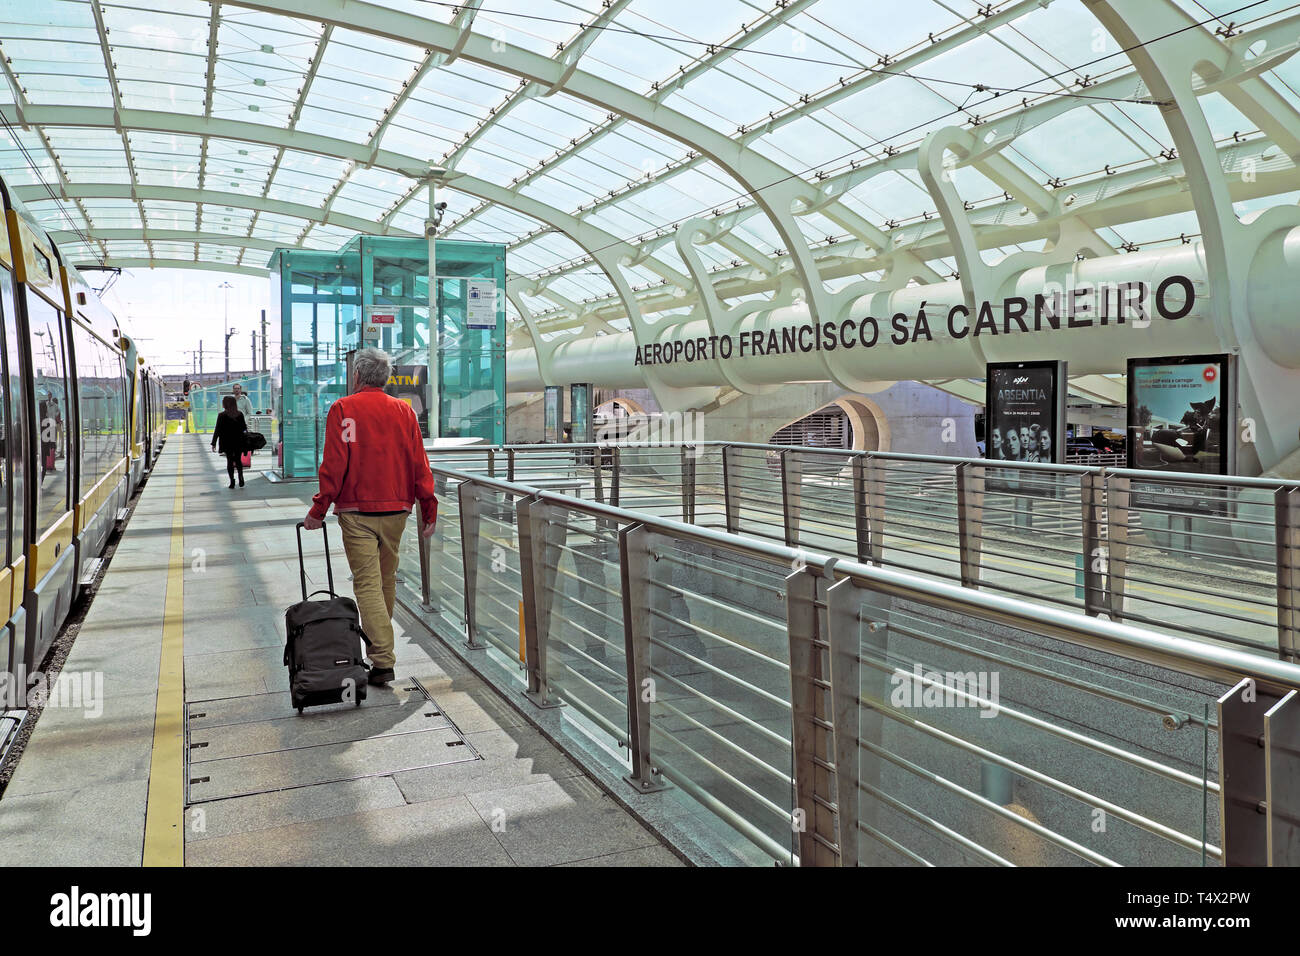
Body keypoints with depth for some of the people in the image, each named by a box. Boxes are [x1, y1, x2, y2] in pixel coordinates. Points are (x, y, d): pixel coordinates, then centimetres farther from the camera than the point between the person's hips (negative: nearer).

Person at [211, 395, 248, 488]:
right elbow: (244, 428, 3)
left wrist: (214, 443, -3)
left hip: (227, 442, -2)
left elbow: (217, 430, -8)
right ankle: (241, 477, -4)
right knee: (238, 460, 14)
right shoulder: (240, 414, -3)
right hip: (239, 442, 2)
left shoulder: (222, 415, -9)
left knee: (230, 461, 6)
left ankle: (232, 481, 2)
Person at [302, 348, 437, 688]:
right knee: (387, 580, 18)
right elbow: (419, 464, 3)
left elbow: (334, 463, -12)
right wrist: (429, 510, 8)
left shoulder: (343, 409, -5)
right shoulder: (404, 411, 6)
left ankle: (383, 661, -9)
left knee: (367, 584, -4)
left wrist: (319, 509, -6)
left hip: (356, 511, -4)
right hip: (395, 510, 4)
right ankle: (380, 643, 34)